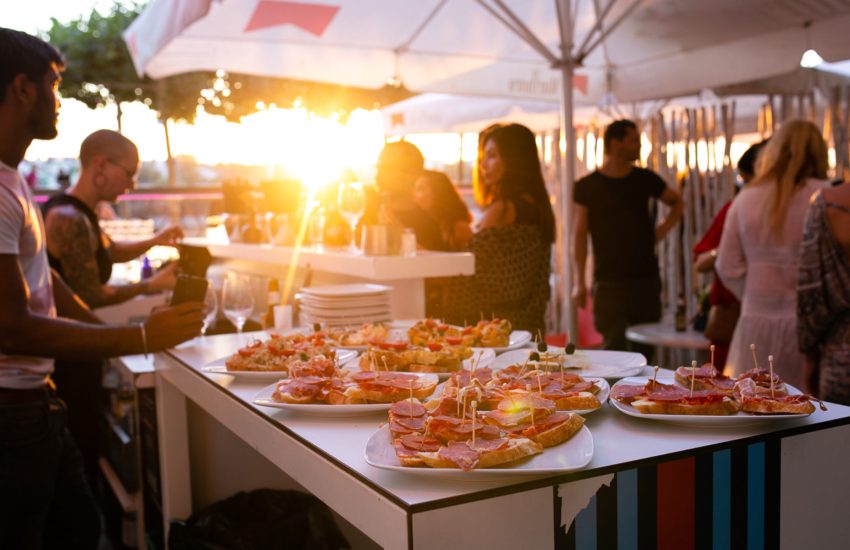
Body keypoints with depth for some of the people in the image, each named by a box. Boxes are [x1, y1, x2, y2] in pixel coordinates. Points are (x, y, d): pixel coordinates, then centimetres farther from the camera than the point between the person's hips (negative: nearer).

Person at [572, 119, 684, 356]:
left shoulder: (645, 179, 8)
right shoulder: (587, 187, -1)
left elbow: (677, 202, 26)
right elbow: (579, 235, -3)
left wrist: (662, 229, 9)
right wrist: (579, 282, -8)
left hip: (646, 277, 4)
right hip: (608, 281, -3)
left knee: (643, 350, 7)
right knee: (614, 348, -7)